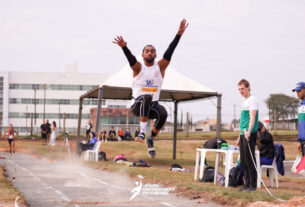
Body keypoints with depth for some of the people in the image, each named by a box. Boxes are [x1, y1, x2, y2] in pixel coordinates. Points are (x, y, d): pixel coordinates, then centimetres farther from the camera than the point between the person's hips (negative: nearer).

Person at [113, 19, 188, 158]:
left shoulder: (160, 67, 7)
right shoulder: (138, 67, 1)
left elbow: (169, 52, -4)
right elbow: (130, 57, -19)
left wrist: (179, 34, -17)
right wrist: (124, 47, -41)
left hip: (152, 105, 2)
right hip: (137, 104, -2)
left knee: (163, 113, -31)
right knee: (147, 97, -37)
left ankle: (151, 139, -8)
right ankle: (142, 132, -39)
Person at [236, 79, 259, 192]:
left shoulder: (252, 100, -8)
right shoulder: (244, 102, 20)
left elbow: (252, 118, -19)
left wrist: (248, 132, -31)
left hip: (250, 135, -9)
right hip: (243, 135, 9)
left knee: (250, 160, -8)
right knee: (243, 161, 10)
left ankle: (253, 185, -4)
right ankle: (246, 184, 16)